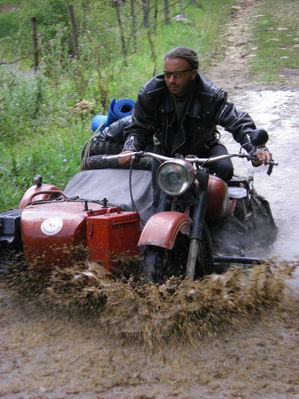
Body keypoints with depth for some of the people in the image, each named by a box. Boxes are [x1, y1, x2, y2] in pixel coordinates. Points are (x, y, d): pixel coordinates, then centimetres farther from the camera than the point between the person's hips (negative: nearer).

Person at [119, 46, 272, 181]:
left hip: (204, 146, -1)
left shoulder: (211, 95, -25)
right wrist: (130, 148, -33)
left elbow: (238, 122, -26)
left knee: (224, 169, -28)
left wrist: (256, 148, -45)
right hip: (165, 149, 1)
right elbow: (138, 128, -10)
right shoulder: (150, 94, -19)